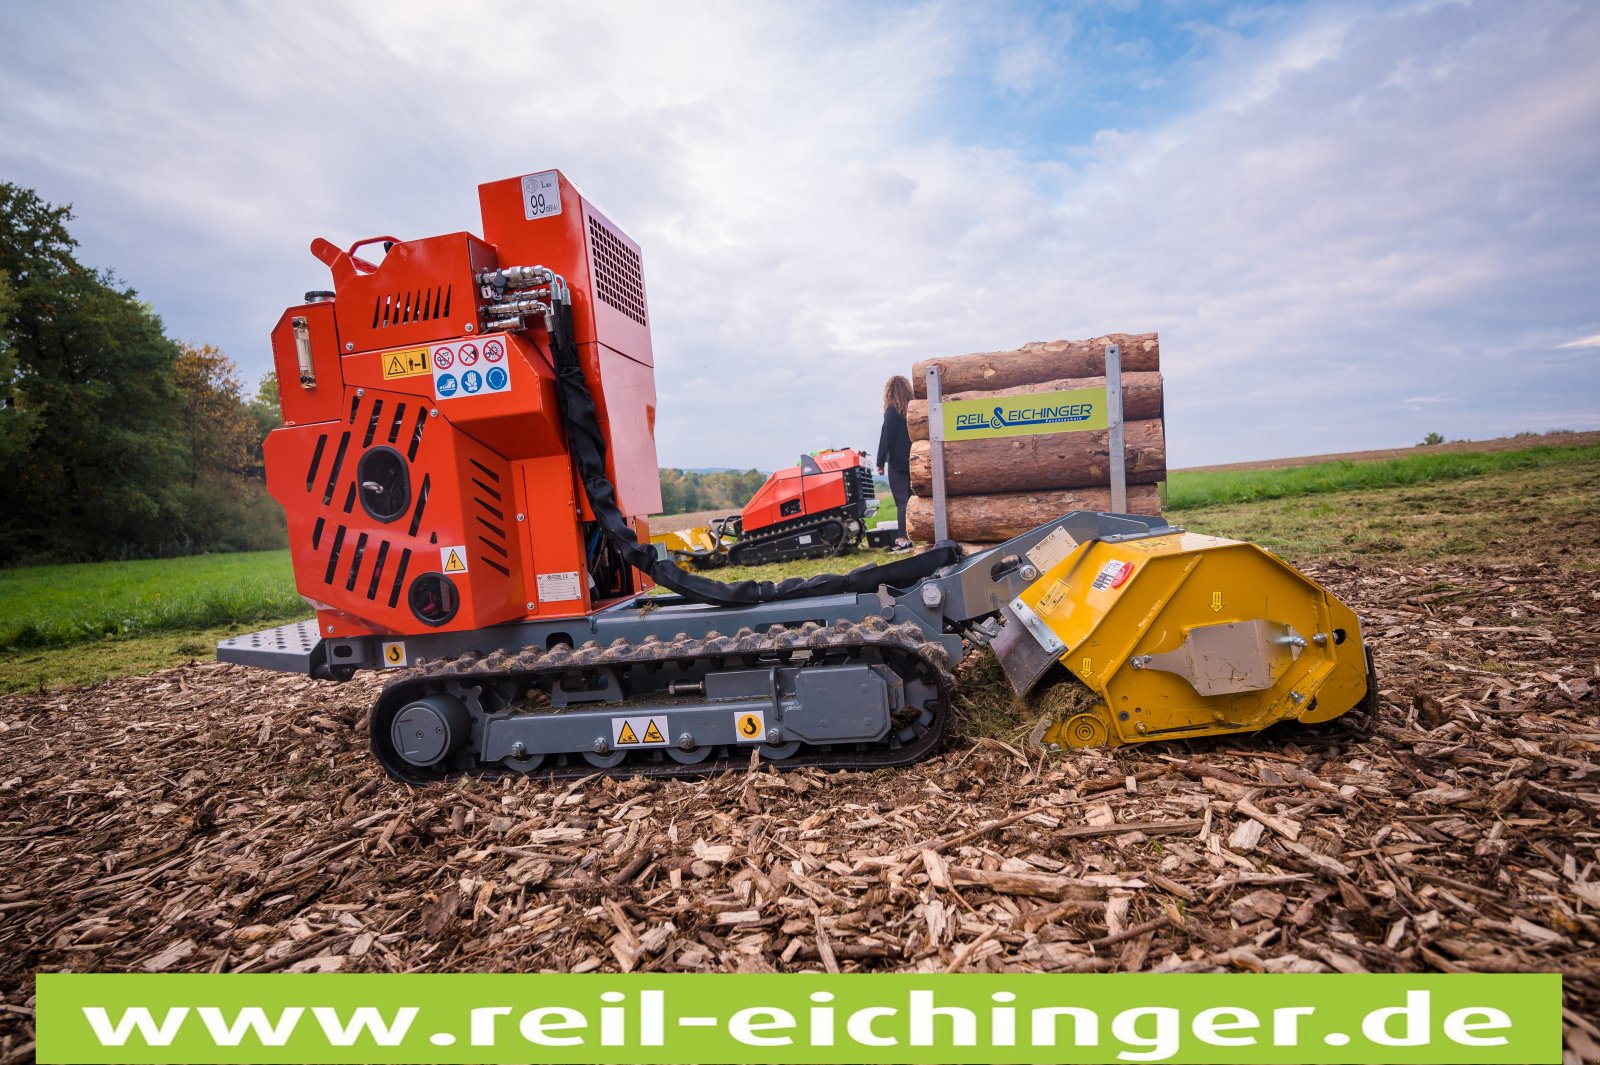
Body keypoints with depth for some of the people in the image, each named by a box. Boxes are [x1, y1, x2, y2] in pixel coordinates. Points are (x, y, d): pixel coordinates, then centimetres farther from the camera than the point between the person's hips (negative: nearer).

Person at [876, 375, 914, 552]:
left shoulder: (892, 409, -8)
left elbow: (886, 437, -11)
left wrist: (881, 462, -8)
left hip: (898, 462, -5)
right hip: (914, 461, 6)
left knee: (901, 500, -6)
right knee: (910, 499, 13)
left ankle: (903, 539, -9)